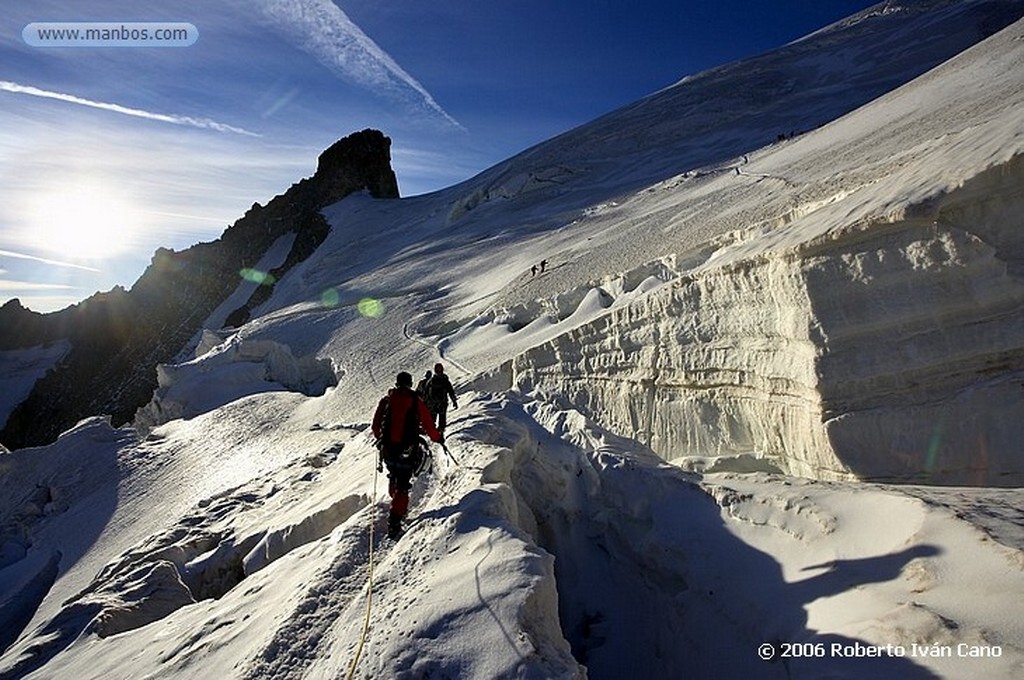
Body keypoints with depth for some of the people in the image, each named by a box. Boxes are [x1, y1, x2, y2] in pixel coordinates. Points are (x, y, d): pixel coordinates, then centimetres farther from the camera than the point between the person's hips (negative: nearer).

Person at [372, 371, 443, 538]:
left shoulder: (386, 400, 3)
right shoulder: (416, 402, -5)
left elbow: (375, 426, 10)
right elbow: (428, 425, -2)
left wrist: (381, 439, 30)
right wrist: (438, 438, 16)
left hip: (387, 448, 3)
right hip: (407, 450, -3)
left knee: (394, 477, 26)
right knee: (402, 485, 2)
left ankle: (398, 506, 40)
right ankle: (394, 522, -5)